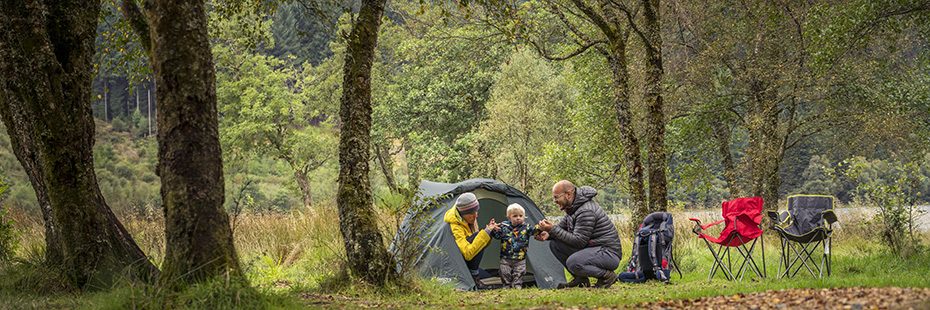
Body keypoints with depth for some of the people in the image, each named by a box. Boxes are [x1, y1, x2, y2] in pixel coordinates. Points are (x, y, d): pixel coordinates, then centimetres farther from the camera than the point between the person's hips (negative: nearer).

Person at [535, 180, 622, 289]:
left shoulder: (586, 211, -23)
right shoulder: (572, 208, 8)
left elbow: (578, 242, -25)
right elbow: (561, 228, 19)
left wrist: (553, 229, -23)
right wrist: (548, 234, -4)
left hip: (609, 254, -10)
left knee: (573, 263, -34)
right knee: (555, 244, 1)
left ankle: (607, 275, -11)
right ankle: (580, 279, 7)